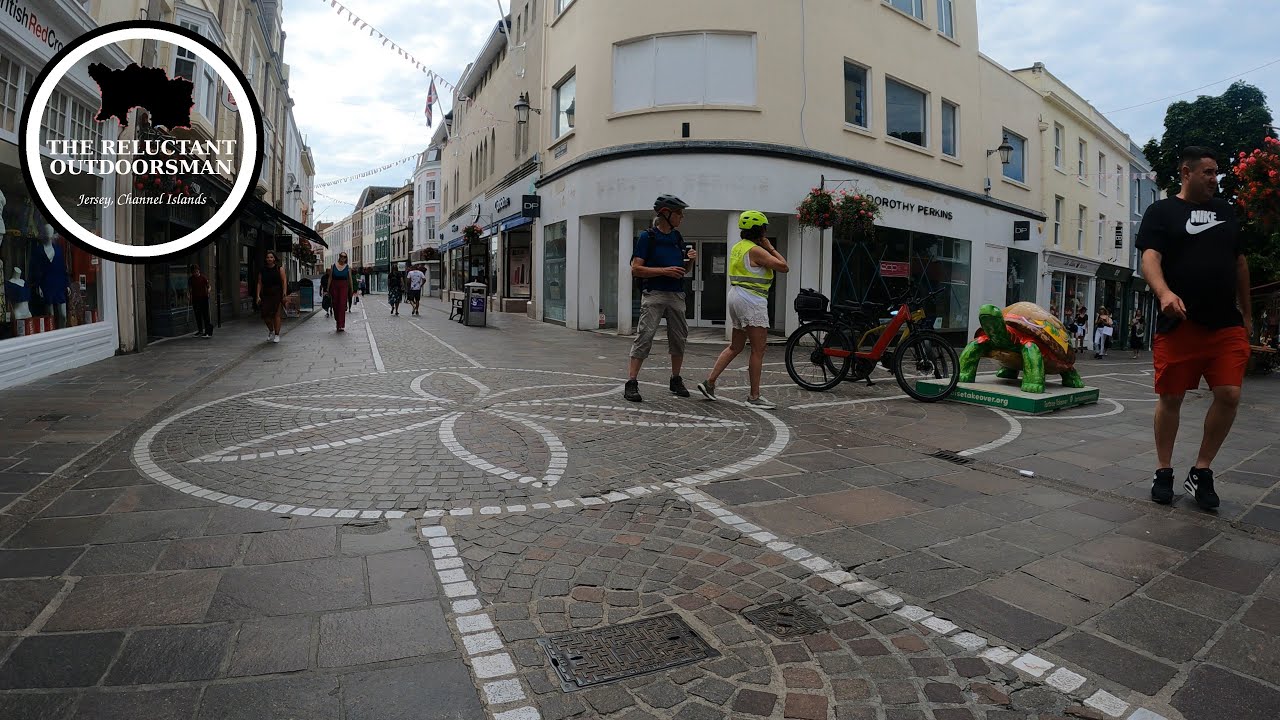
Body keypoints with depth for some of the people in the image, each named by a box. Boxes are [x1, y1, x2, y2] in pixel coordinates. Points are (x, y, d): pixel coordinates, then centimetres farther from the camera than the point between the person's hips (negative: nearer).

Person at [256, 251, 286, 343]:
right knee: (265, 315, -2)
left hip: (277, 294, -3)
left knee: (277, 314, -4)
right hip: (266, 295, 3)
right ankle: (271, 331, 24)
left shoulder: (279, 268, 2)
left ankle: (277, 335, 6)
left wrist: (284, 294, -11)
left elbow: (284, 281, -3)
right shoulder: (262, 270, 9)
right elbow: (259, 283, 8)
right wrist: (258, 296, -1)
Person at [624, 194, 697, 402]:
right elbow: (636, 269, -11)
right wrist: (665, 270, -17)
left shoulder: (677, 237, 14)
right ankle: (631, 382, -9)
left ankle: (676, 380, 23)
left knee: (679, 338, 9)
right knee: (644, 337, -11)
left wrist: (690, 259, 1)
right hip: (654, 294, -6)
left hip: (676, 295, 6)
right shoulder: (648, 237, -4)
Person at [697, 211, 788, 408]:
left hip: (736, 296, 10)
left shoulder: (738, 247, 15)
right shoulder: (756, 250, -13)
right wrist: (771, 248, -2)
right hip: (751, 299, -10)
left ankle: (709, 382, 12)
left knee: (735, 346, 16)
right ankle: (754, 396, -1)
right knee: (758, 349, -4)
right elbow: (783, 266, -14)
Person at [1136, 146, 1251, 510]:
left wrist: (1246, 313, 22)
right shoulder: (1161, 211, 3)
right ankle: (1164, 472, 15)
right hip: (1179, 323, -4)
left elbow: (1239, 262, 23)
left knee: (1229, 395, -4)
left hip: (1227, 325, 4)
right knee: (1170, 398, 1)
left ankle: (1202, 471, 12)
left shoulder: (1225, 210, 19)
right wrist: (1164, 293, -31)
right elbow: (1150, 259, -12)